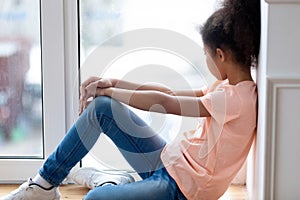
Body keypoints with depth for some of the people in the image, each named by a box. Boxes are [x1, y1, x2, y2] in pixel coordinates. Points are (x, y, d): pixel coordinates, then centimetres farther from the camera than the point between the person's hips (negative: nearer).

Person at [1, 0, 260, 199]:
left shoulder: (238, 98, -22)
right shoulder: (228, 87, 8)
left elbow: (163, 103, -20)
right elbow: (171, 94, 7)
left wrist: (108, 91, -8)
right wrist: (113, 83, 0)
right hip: (171, 162, 10)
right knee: (102, 108, -2)